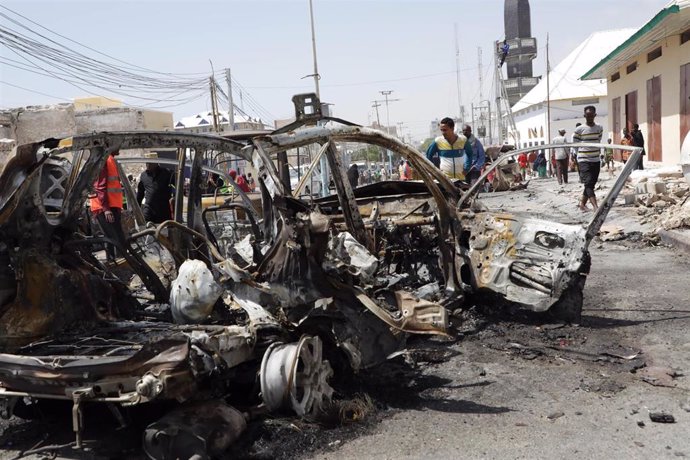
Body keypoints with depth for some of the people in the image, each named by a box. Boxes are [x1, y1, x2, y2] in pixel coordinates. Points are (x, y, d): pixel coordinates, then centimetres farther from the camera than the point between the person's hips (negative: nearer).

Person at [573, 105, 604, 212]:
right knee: (589, 183, -18)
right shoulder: (579, 129, -6)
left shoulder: (599, 128, 8)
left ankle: (582, 204, 25)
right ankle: (595, 206, -27)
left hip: (596, 160, 5)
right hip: (583, 160, -5)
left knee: (591, 184, 9)